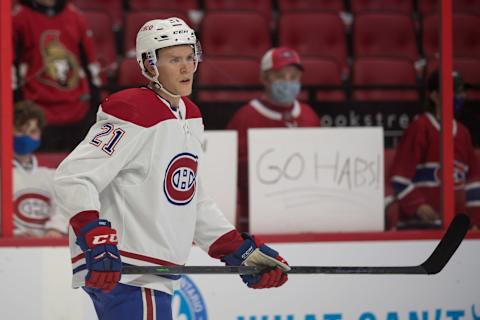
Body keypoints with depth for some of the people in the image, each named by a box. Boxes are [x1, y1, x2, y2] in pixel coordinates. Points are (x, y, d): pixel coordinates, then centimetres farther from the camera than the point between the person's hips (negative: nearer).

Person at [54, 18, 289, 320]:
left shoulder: (190, 117, 14)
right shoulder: (134, 114, -14)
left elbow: (193, 201, 22)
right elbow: (73, 177, -20)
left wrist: (241, 250, 16)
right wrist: (96, 239, -31)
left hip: (153, 277, 10)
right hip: (117, 271, -10)